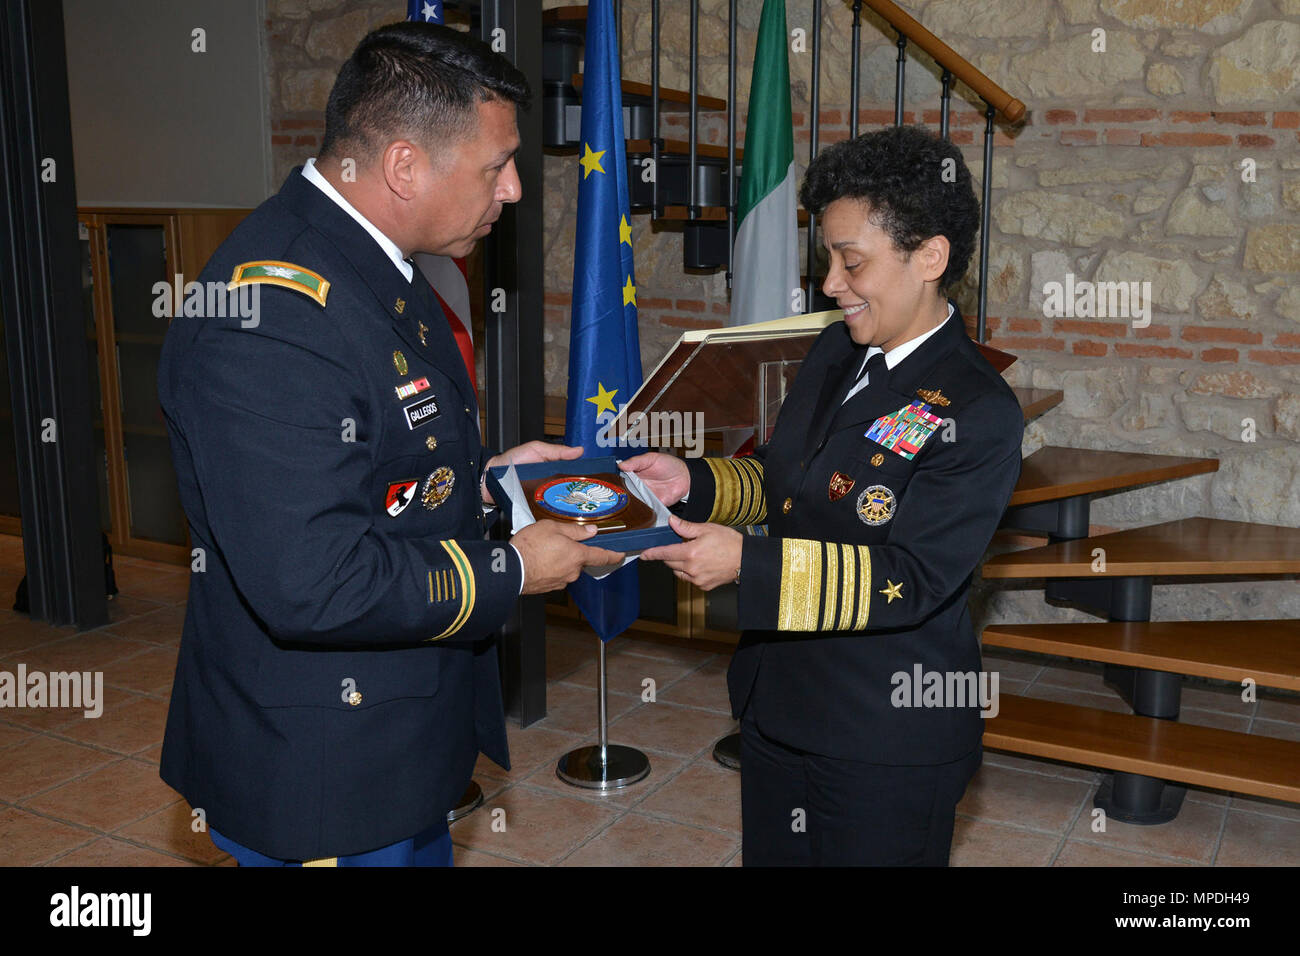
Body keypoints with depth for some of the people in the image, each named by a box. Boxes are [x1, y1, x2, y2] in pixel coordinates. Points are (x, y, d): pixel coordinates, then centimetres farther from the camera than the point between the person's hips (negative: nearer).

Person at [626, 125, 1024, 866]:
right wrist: (695, 483, -3)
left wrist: (747, 563, -30)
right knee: (772, 855, 22)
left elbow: (911, 581, -24)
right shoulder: (837, 350, 4)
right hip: (776, 706, 8)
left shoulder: (979, 415, -20)